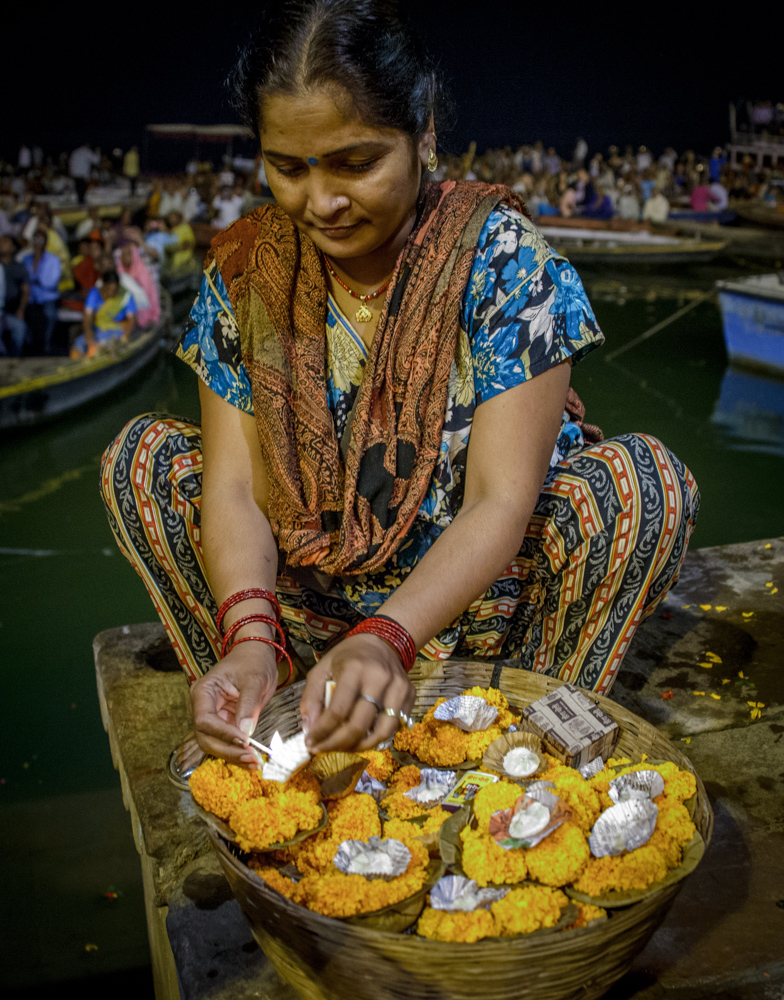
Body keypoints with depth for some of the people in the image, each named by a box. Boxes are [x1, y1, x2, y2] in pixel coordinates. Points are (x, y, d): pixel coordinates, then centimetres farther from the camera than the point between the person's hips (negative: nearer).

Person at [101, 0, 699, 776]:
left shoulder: (498, 254, -17)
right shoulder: (244, 269, -7)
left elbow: (500, 500, -23)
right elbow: (235, 485, -13)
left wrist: (386, 639, -38)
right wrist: (250, 635, -32)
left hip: (480, 593, -2)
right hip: (311, 595, 3)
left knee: (642, 482, -27)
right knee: (142, 456, -11)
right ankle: (245, 723, -6)